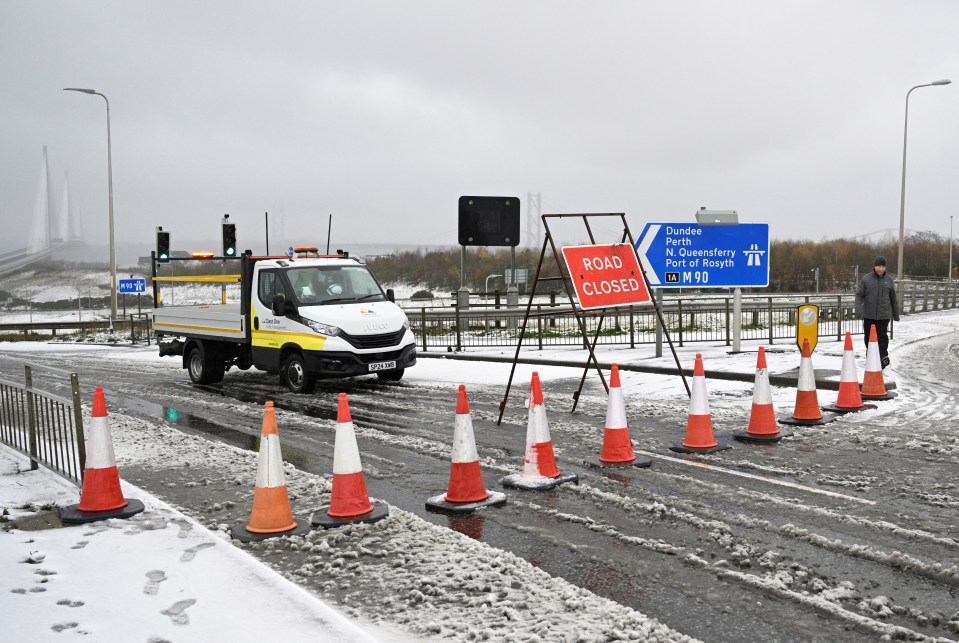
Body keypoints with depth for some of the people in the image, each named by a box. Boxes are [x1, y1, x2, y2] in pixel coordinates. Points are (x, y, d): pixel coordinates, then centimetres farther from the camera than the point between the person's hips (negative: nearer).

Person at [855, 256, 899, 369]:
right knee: (869, 337, 8)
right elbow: (859, 295, -1)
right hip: (868, 315, 0)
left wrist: (896, 315, 16)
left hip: (884, 315, 0)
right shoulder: (866, 278, 1)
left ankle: (883, 356, -7)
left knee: (882, 336, -9)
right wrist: (858, 309, -16)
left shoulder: (889, 280, 6)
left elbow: (893, 299, 13)